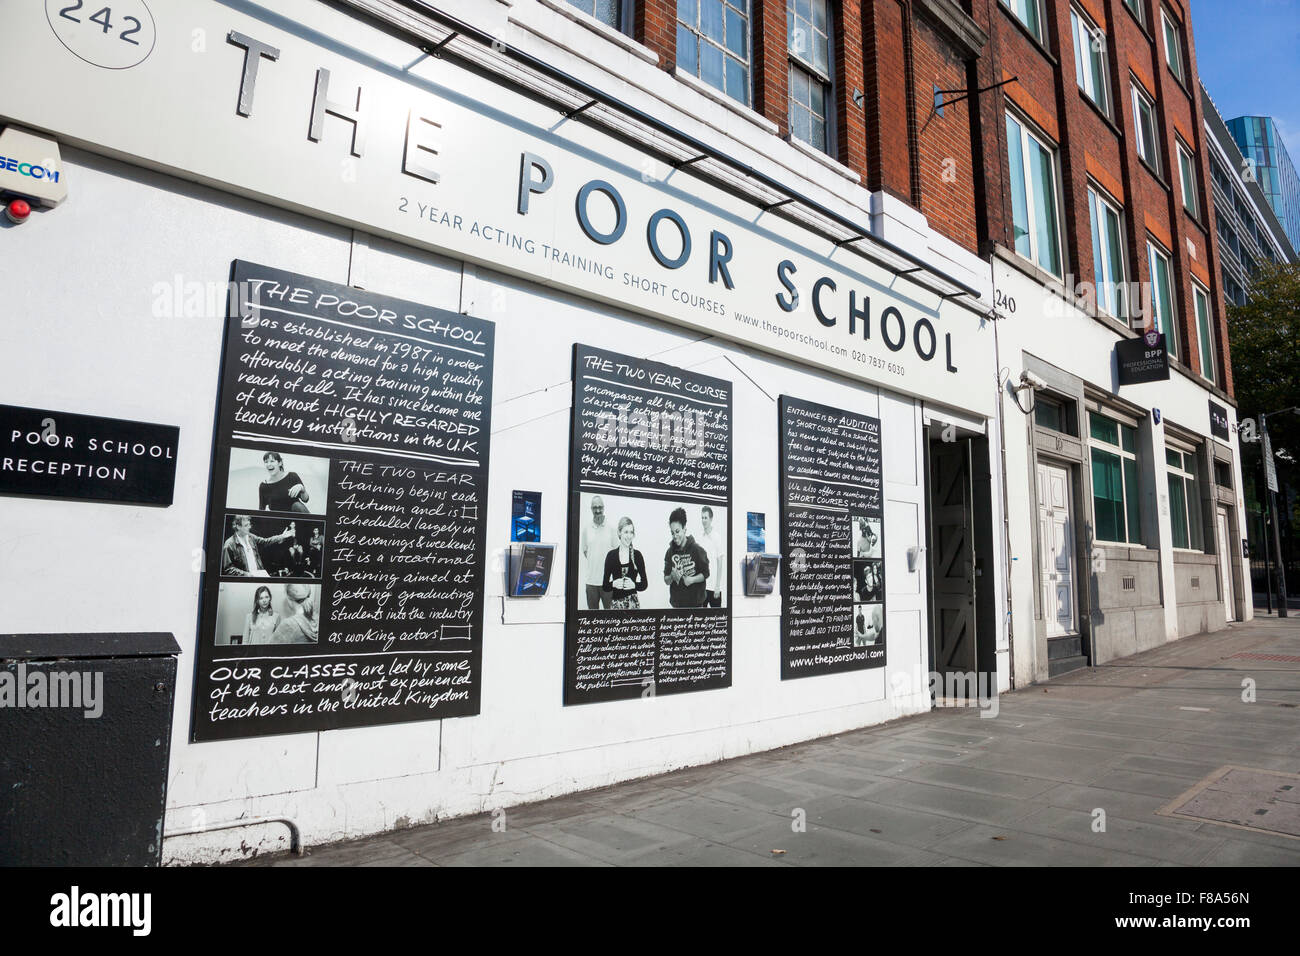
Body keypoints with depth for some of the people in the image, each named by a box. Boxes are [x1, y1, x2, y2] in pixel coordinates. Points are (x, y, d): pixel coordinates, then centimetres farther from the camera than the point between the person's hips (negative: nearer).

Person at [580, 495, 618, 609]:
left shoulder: (611, 528, -3)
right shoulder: (586, 529, 5)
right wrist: (593, 561, 4)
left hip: (608, 579, -2)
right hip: (591, 579, 2)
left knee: (610, 609, 1)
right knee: (592, 609, 10)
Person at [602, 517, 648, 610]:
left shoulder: (637, 555, 1)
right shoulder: (611, 555, 1)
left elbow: (645, 584, 6)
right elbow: (604, 587, 4)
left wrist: (634, 585, -12)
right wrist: (614, 584, -15)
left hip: (633, 602, 0)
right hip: (616, 601, 0)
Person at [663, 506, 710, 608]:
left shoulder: (696, 549, -6)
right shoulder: (670, 552, 1)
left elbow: (706, 574, -1)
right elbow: (666, 580, 4)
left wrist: (692, 579, -18)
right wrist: (672, 577, -17)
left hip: (695, 602, -2)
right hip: (677, 603, 2)